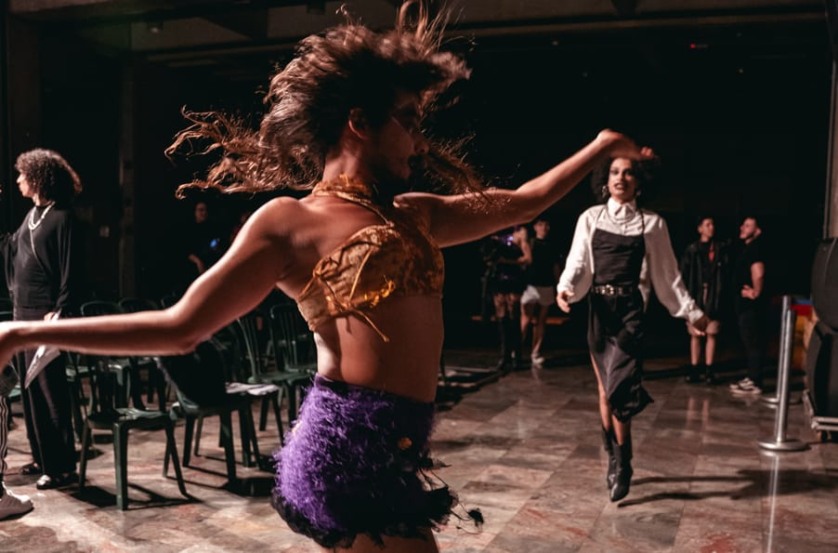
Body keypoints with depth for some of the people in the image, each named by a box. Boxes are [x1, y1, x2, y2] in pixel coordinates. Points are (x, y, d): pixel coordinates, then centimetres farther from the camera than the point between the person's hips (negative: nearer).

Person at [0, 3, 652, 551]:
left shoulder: (414, 214, 16)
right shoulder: (290, 220, -4)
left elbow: (519, 203, 26)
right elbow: (180, 327, -3)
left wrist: (602, 146, 34)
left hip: (394, 446, 7)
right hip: (353, 440, -7)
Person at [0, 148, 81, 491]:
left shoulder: (61, 217, -11)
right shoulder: (32, 214, 14)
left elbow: (70, 272, -15)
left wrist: (59, 313, -19)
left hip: (45, 315, -9)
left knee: (51, 390, -5)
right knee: (30, 389, 14)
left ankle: (62, 466, 2)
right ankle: (42, 457, 25)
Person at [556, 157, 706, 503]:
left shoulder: (652, 223, 6)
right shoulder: (590, 218, 7)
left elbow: (667, 274, 10)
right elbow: (577, 262, 0)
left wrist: (692, 311, 10)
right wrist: (565, 288, -20)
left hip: (630, 309, -2)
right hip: (598, 309, 2)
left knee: (619, 388, -14)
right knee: (605, 390, 9)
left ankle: (622, 465, 3)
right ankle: (615, 460, 25)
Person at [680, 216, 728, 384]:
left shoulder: (721, 249, 6)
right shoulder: (691, 250, 5)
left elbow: (725, 274, 0)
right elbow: (684, 275, 3)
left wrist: (721, 296, -10)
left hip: (713, 297, 0)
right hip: (695, 296, 0)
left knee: (711, 334, 1)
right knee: (695, 335, 4)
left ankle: (709, 370, 8)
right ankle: (694, 370, 11)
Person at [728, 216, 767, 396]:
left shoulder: (755, 248, -14)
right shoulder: (747, 248, 17)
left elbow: (758, 273, -26)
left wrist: (756, 293, -16)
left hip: (751, 304, -10)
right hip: (744, 303, 10)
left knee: (753, 343, -7)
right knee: (749, 342, 14)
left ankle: (755, 383, -4)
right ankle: (751, 378, 21)